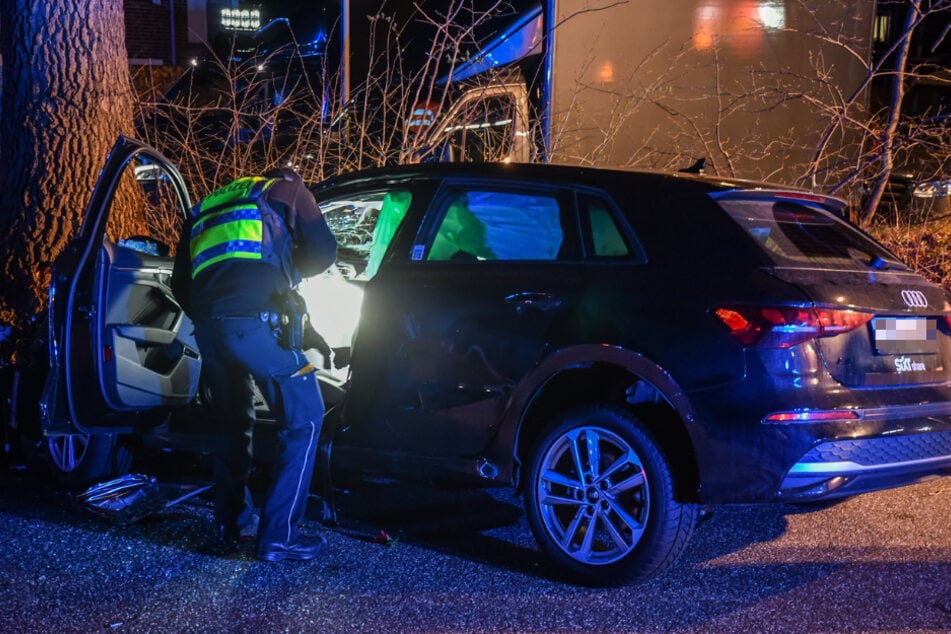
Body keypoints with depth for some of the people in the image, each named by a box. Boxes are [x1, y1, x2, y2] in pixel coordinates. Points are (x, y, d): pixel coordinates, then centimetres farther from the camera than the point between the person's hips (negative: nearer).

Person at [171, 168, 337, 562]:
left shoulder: (207, 207, 34)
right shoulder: (286, 189, 22)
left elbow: (180, 284, 29)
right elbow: (323, 251, 13)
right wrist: (290, 274, 32)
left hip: (206, 324, 6)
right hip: (255, 318, -6)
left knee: (233, 424, 23)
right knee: (303, 418, 3)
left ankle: (231, 523, 29)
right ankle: (278, 535, -1)